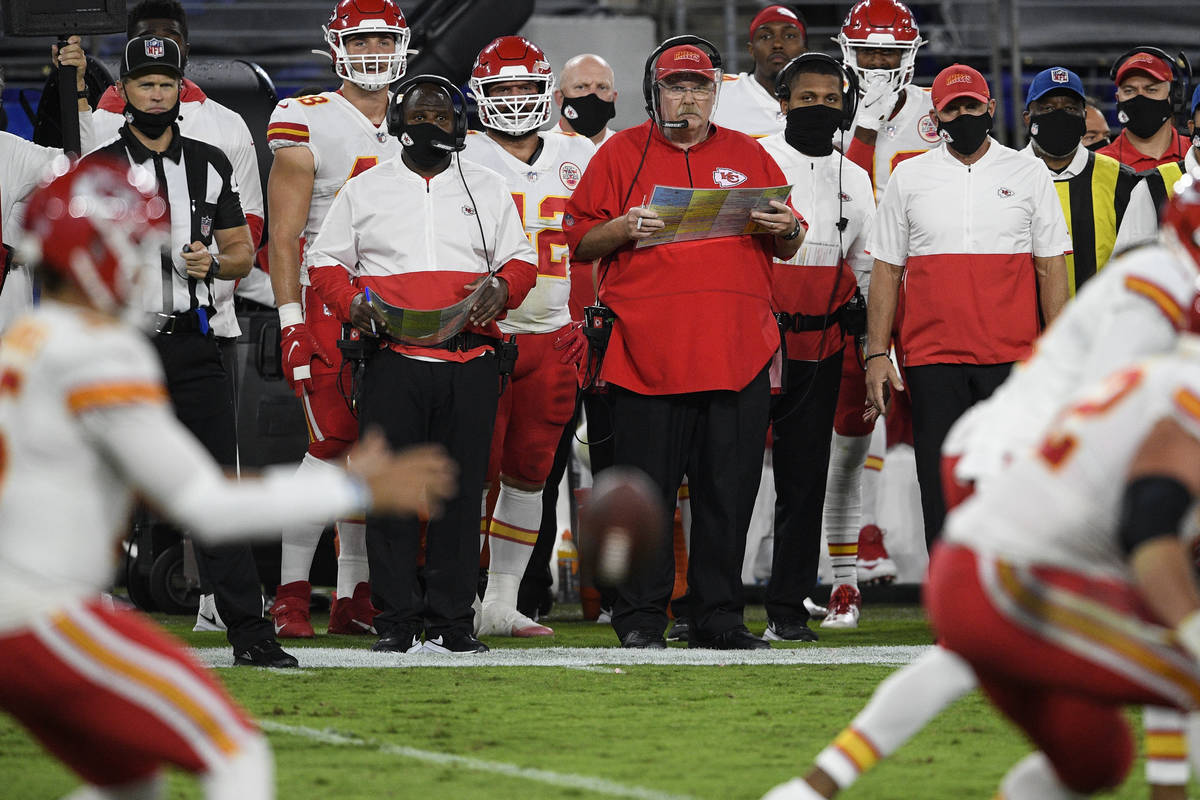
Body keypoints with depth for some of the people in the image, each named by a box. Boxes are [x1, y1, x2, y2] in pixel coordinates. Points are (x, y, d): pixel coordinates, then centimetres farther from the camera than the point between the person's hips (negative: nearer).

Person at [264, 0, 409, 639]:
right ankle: (291, 595, -8)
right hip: (327, 304, -6)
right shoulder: (308, 127, -4)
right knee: (331, 445, -13)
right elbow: (283, 237, -6)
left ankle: (354, 598, 10)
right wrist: (291, 322, -13)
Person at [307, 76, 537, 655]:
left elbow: (520, 260, 16)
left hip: (469, 362, 1)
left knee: (460, 492, -1)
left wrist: (502, 287, -7)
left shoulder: (488, 189, 15)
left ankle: (451, 619, 4)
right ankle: (397, 622, -1)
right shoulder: (364, 191, 12)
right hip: (392, 362, -1)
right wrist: (352, 303, -7)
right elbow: (325, 262, 12)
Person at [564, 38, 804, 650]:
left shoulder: (749, 157, 16)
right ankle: (640, 617, 5)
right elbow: (579, 241, 7)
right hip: (647, 355, -2)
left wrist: (786, 228, -3)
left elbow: (788, 248, 20)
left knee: (729, 491, 3)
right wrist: (622, 228, -12)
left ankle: (718, 616, 10)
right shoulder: (622, 154, 9)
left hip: (738, 350, 2)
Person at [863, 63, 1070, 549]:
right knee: (941, 486, 1)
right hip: (932, 359, 1)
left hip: (1012, 358, -1)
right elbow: (886, 270, 9)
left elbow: (1051, 267, 7)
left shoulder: (1027, 173, 7)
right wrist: (877, 354, 1)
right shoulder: (909, 178, 8)